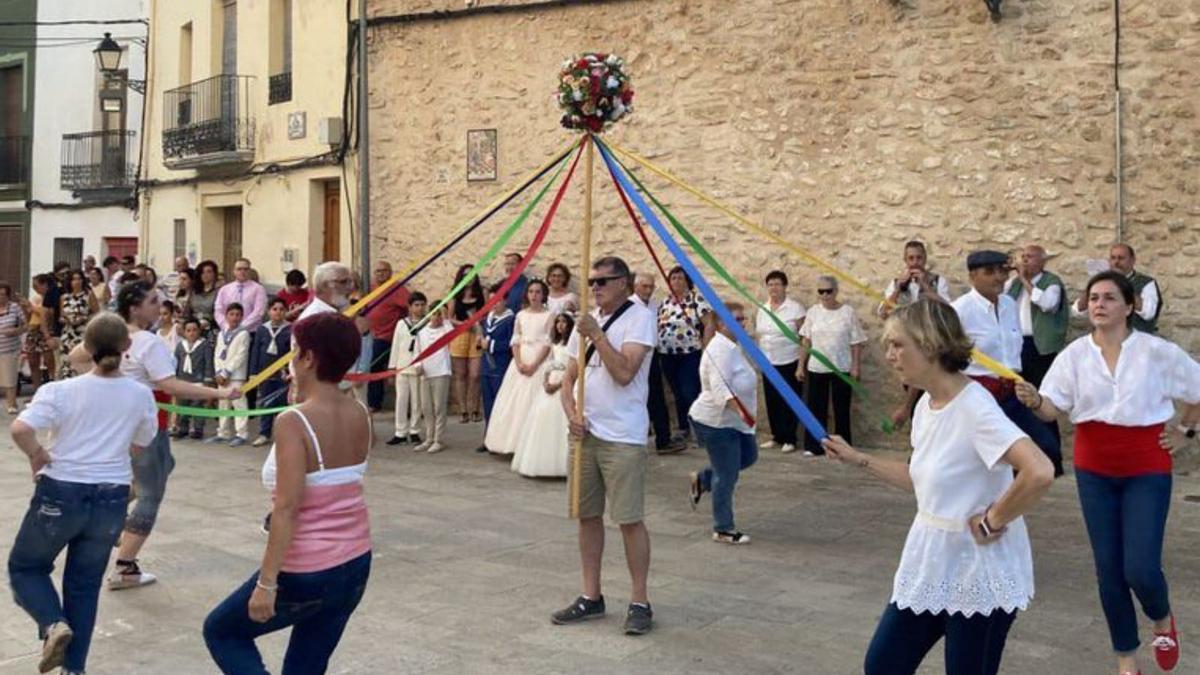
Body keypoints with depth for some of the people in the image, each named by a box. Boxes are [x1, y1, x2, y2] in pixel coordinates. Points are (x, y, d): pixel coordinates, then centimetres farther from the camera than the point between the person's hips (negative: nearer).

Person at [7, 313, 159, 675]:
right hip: (111, 499, 3)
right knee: (85, 584, 16)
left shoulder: (62, 390, -12)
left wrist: (38, 455, -7)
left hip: (60, 494, -3)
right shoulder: (141, 395, -2)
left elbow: (20, 429, -25)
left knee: (24, 567, 19)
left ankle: (53, 624, -5)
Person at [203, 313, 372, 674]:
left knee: (221, 630, 20)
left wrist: (266, 583, -20)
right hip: (356, 565, 7)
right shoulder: (360, 415, -1)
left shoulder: (293, 422, -20)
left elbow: (287, 510, -24)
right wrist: (304, 392, 16)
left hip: (306, 573, -7)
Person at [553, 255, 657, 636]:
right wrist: (571, 413, -2)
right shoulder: (586, 321, 14)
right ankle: (591, 597, 23)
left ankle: (639, 603, 8)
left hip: (623, 437, -7)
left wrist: (597, 336, -19)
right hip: (586, 433, 7)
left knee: (630, 519, -3)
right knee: (587, 516, 12)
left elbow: (624, 373, -19)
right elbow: (569, 377, 15)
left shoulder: (639, 318, -7)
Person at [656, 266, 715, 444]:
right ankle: (683, 430, 19)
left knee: (691, 394, -11)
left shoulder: (697, 299, -4)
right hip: (668, 356, 5)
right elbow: (658, 327, 18)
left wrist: (705, 350, -14)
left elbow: (709, 325, -9)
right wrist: (656, 348, 8)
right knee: (678, 395, 11)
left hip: (690, 355, -5)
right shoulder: (664, 303, 13)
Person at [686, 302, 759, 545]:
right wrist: (739, 409, -49)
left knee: (748, 456, 19)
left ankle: (701, 479, 30)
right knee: (727, 476, -3)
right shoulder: (720, 350, -23)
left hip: (734, 421, 10)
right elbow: (719, 387, -35)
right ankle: (723, 529, 10)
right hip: (716, 422, -10)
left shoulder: (732, 347, 9)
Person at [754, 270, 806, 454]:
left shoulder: (795, 308, -7)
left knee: (789, 402, 0)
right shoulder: (762, 310, 9)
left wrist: (801, 366, -13)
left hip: (790, 363, -5)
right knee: (772, 402, 7)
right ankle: (776, 436, 19)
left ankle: (789, 440, 9)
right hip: (769, 364, 5)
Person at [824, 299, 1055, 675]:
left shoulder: (974, 408, -23)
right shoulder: (926, 404, 4)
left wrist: (991, 522, -23)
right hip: (930, 566, 9)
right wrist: (858, 460, 14)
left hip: (978, 573, -9)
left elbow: (1040, 473, -35)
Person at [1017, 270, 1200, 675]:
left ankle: (1162, 620, 28)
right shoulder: (1074, 354, -4)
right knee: (1109, 570, 7)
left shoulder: (1157, 352, -9)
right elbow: (1054, 409, -9)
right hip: (1094, 470, 2)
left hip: (1146, 469, -2)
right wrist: (1033, 401, -29)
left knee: (1141, 569, -9)